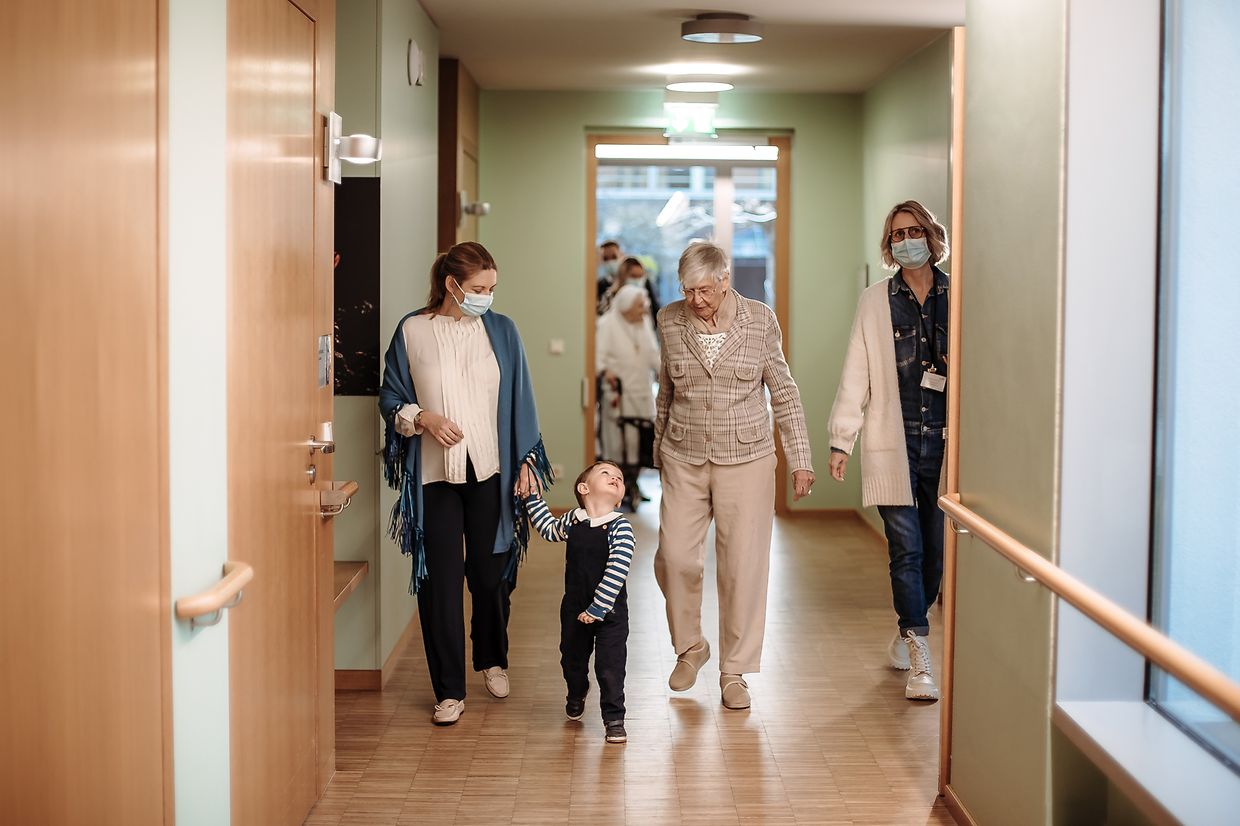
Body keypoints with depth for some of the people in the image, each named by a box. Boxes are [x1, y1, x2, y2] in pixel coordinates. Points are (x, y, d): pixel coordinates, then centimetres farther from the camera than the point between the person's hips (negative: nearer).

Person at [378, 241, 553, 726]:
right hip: (434, 475, -1)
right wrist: (422, 418, -15)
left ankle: (492, 659, 36)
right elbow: (390, 398, 4)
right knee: (440, 579, -2)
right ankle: (449, 690, 8)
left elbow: (519, 400, 6)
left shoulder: (501, 331, 3)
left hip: (490, 471, 2)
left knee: (491, 572, 9)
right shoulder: (412, 331, -2)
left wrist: (526, 461, 1)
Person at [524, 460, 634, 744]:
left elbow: (616, 572, -21)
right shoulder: (571, 521, -2)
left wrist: (597, 608, -24)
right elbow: (549, 530, 23)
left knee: (610, 667, -4)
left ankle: (614, 718, 13)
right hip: (575, 608, 4)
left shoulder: (620, 527, -15)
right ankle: (576, 697, 50)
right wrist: (533, 497, 20)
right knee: (572, 659, 21)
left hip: (609, 612, -4)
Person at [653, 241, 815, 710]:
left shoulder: (760, 320, -5)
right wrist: (659, 449, 20)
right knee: (674, 558, -2)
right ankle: (689, 648, 24)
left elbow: (783, 392, 2)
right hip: (684, 460, 2)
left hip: (745, 459, -2)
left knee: (743, 566, -1)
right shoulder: (670, 321, 1)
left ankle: (734, 672, 13)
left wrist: (800, 459, 0)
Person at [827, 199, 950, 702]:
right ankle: (918, 661, -1)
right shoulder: (875, 302, 6)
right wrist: (841, 439, 1)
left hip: (946, 440, 1)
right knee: (906, 550, -5)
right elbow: (855, 376, 5)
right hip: (893, 442, -1)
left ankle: (905, 635, 28)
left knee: (938, 549, 7)